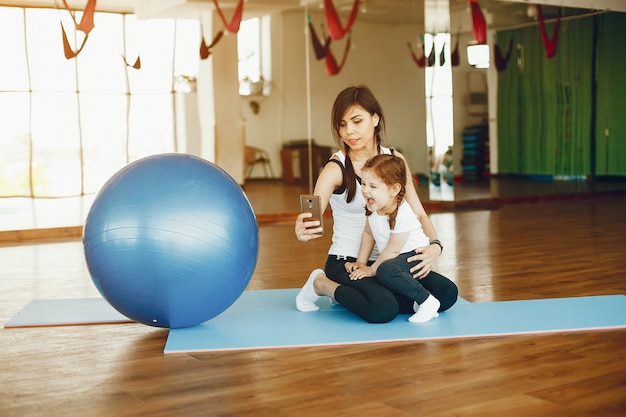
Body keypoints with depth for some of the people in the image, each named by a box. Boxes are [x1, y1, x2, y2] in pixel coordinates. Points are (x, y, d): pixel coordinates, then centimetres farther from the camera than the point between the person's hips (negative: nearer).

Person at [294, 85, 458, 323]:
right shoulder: (336, 169, -12)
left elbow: (419, 214, 2)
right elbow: (312, 219, -25)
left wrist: (434, 245, -18)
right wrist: (302, 231, -50)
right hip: (346, 262, -5)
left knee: (446, 293, -14)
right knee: (383, 309, -32)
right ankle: (320, 284, -3)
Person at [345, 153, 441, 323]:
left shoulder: (402, 215, -27)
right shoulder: (374, 208, -4)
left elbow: (393, 250, -23)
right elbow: (368, 234, 10)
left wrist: (371, 270, -14)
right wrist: (361, 263, 4)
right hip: (396, 258, 10)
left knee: (385, 271, -34)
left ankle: (427, 301, -21)